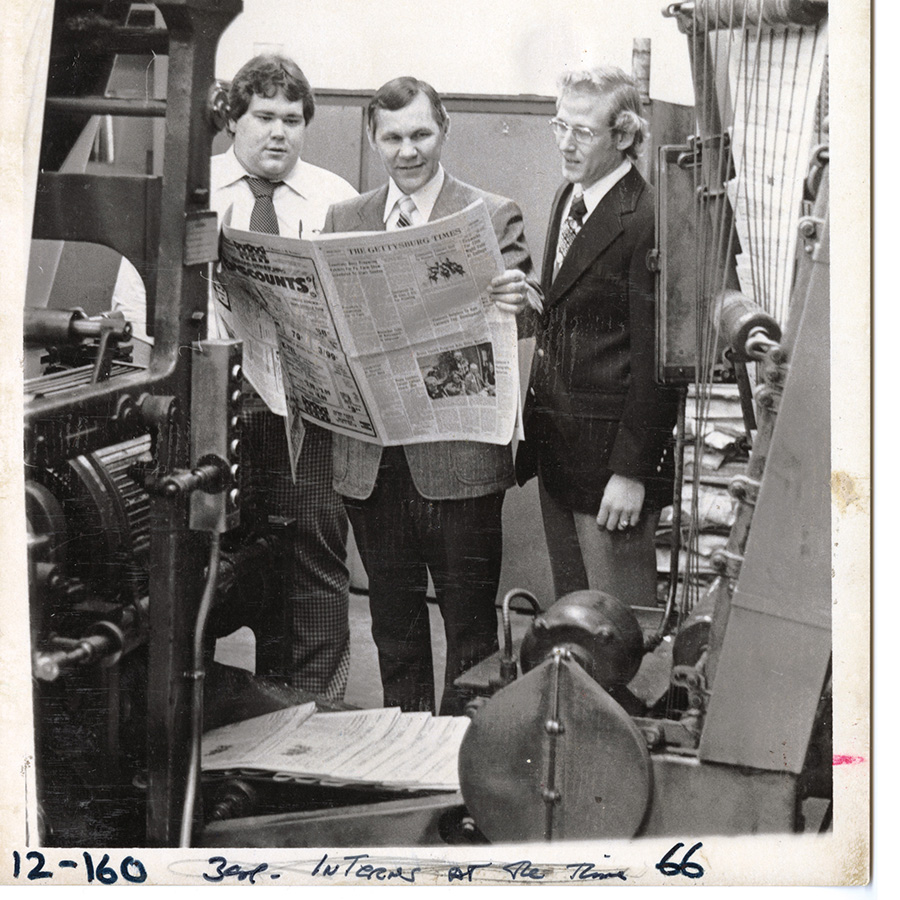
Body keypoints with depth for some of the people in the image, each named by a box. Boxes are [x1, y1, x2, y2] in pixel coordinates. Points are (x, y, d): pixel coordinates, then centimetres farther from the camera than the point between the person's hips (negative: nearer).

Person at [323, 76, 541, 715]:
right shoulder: (344, 220, 11)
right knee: (393, 620, 15)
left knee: (470, 624, 4)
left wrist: (518, 300, -32)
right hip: (370, 454, 4)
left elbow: (529, 303, -10)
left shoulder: (494, 217, 0)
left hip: (459, 454, -3)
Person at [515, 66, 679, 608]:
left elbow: (654, 360, -17)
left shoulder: (647, 222, -16)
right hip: (555, 442, 8)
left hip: (611, 446, -8)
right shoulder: (568, 198, 12)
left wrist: (631, 472, -17)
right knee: (570, 610, 16)